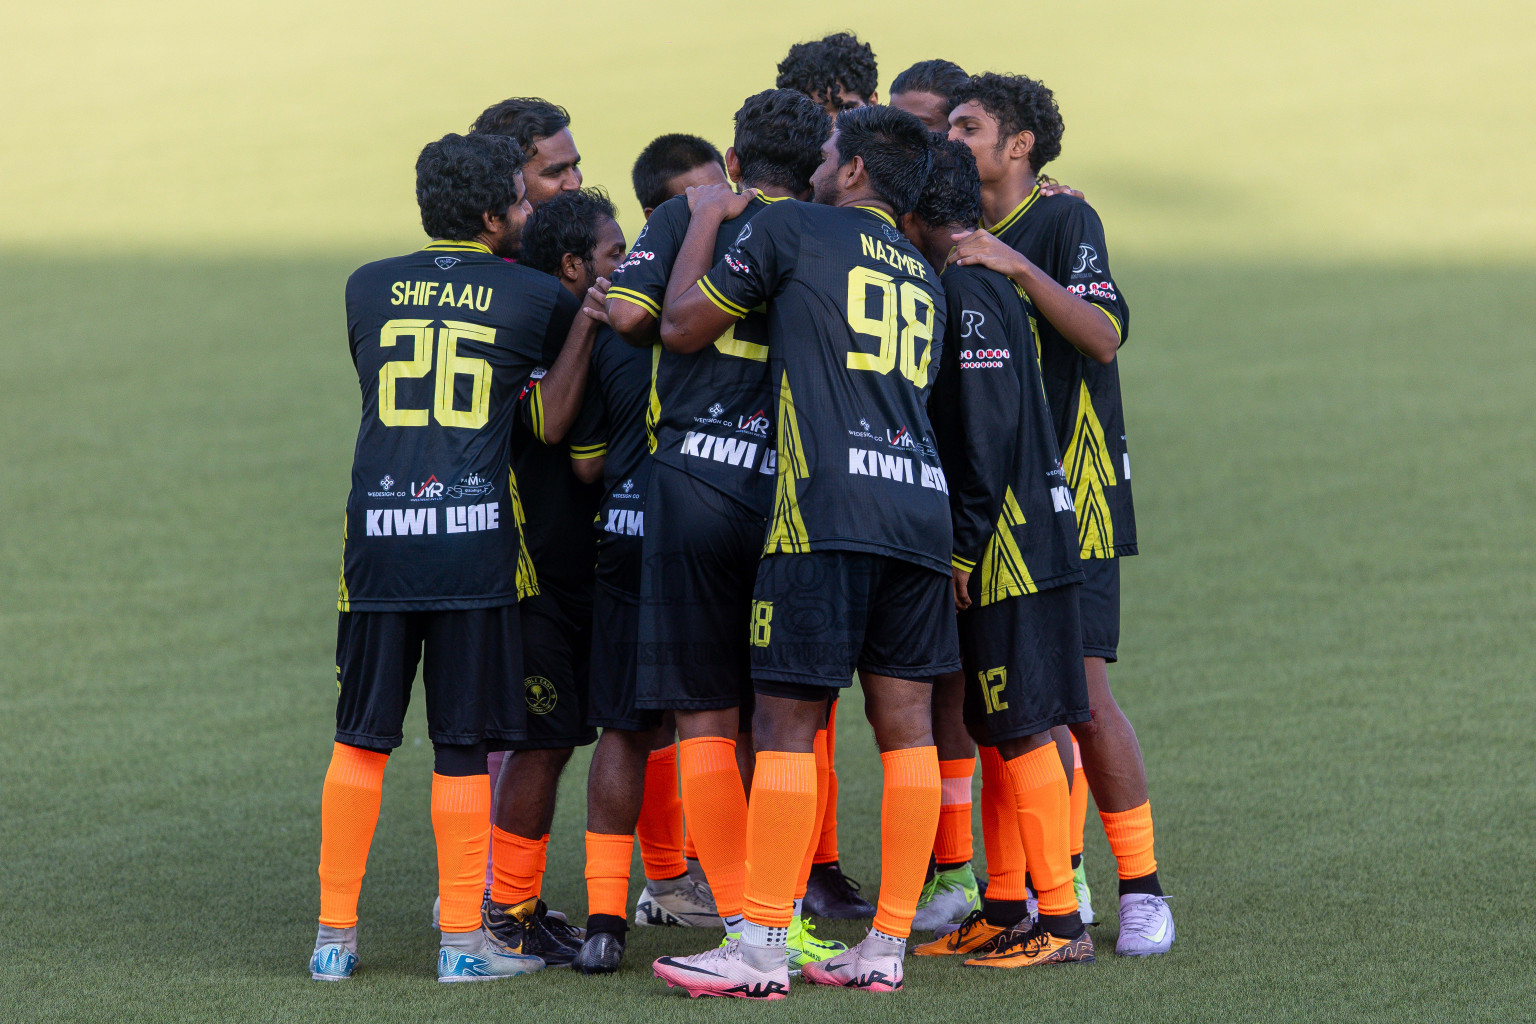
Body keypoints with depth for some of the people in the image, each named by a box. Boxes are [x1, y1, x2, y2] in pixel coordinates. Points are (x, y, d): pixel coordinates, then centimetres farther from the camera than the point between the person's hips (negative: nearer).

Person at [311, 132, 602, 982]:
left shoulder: (367, 289, 9)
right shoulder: (533, 297, 2)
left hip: (378, 530, 2)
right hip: (476, 533, -2)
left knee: (360, 741, 8)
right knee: (462, 746, 3)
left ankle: (334, 935, 10)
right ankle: (462, 940, 6)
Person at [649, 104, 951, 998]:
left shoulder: (789, 230, 4)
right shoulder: (926, 279, 23)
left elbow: (680, 327, 11)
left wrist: (708, 219, 23)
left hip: (827, 505, -6)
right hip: (923, 499, 6)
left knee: (788, 725, -4)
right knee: (906, 726, 5)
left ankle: (762, 949, -5)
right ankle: (887, 948, 6)